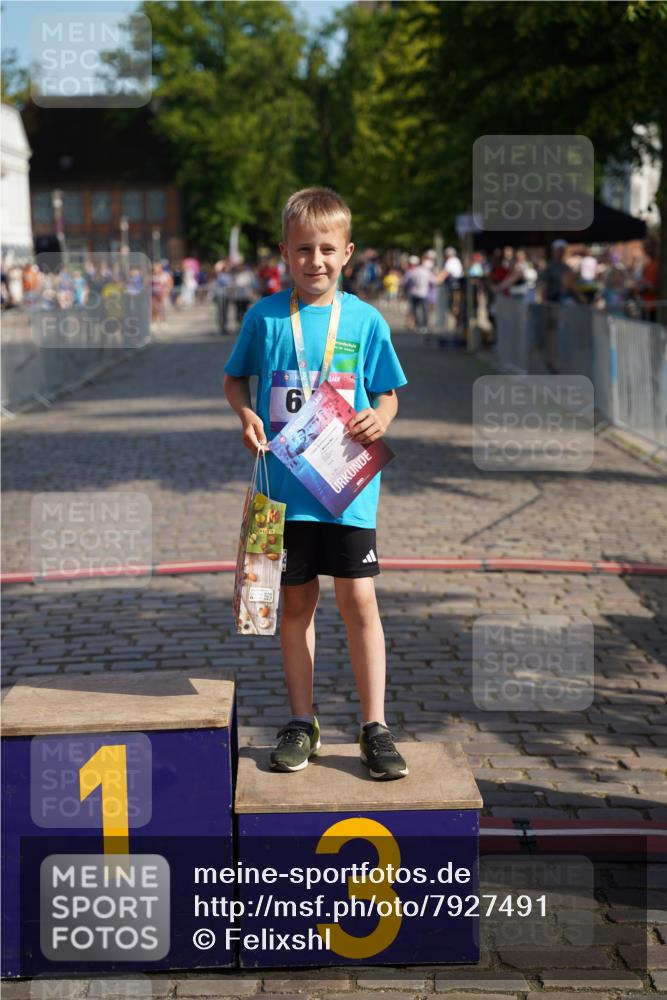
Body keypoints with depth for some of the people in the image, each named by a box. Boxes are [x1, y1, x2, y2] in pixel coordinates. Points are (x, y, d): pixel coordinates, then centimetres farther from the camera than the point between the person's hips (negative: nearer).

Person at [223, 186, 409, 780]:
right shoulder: (265, 317, 1)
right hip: (285, 482, 1)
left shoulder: (365, 320, 1)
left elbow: (387, 393, 9)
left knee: (359, 599, -2)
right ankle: (302, 722, 22)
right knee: (296, 602, 10)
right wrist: (246, 416, -7)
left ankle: (375, 727, 9)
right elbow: (235, 379, 13)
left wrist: (379, 419, -12)